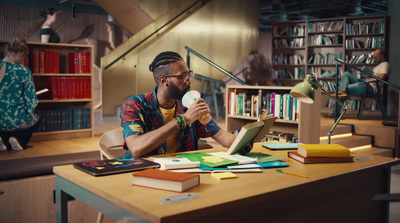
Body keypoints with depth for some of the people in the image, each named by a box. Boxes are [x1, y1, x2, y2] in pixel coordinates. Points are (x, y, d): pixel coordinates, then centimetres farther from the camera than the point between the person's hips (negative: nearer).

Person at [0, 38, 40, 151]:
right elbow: (31, 101, -10)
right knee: (35, 120, 31)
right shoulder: (24, 71, -15)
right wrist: (28, 111, 12)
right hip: (15, 120, -3)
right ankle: (18, 140, 4)